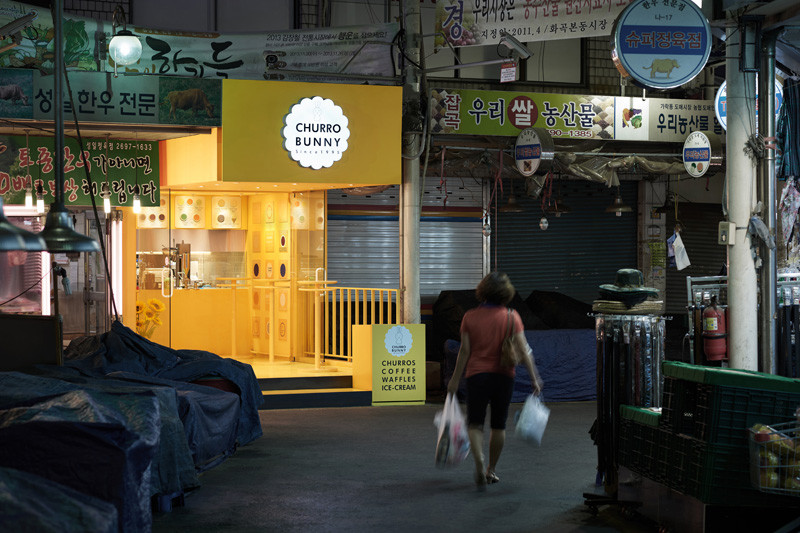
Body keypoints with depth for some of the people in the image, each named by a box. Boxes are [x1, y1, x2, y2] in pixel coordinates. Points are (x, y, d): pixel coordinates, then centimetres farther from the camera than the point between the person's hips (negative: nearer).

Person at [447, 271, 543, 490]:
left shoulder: (470, 317, -3)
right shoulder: (511, 316, -3)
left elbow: (465, 351, -4)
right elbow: (523, 350, -7)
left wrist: (455, 379, 4)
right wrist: (534, 378, -2)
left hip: (476, 374, -1)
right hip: (504, 375, 1)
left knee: (475, 424, 3)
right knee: (498, 425, 15)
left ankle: (479, 461, -23)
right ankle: (491, 470, 24)